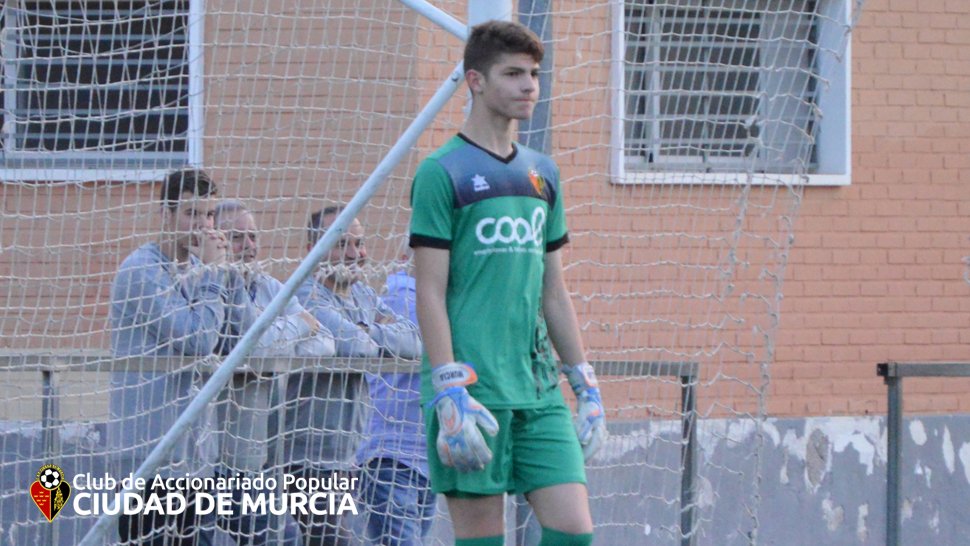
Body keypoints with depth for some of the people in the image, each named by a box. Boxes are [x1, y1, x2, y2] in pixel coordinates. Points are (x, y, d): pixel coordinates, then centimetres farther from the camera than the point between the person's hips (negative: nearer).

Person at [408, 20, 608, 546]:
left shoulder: (541, 174, 16)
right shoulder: (442, 173, -4)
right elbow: (430, 294, -9)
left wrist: (585, 385, 16)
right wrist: (451, 394, -16)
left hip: (540, 390, 6)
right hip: (473, 387, -6)